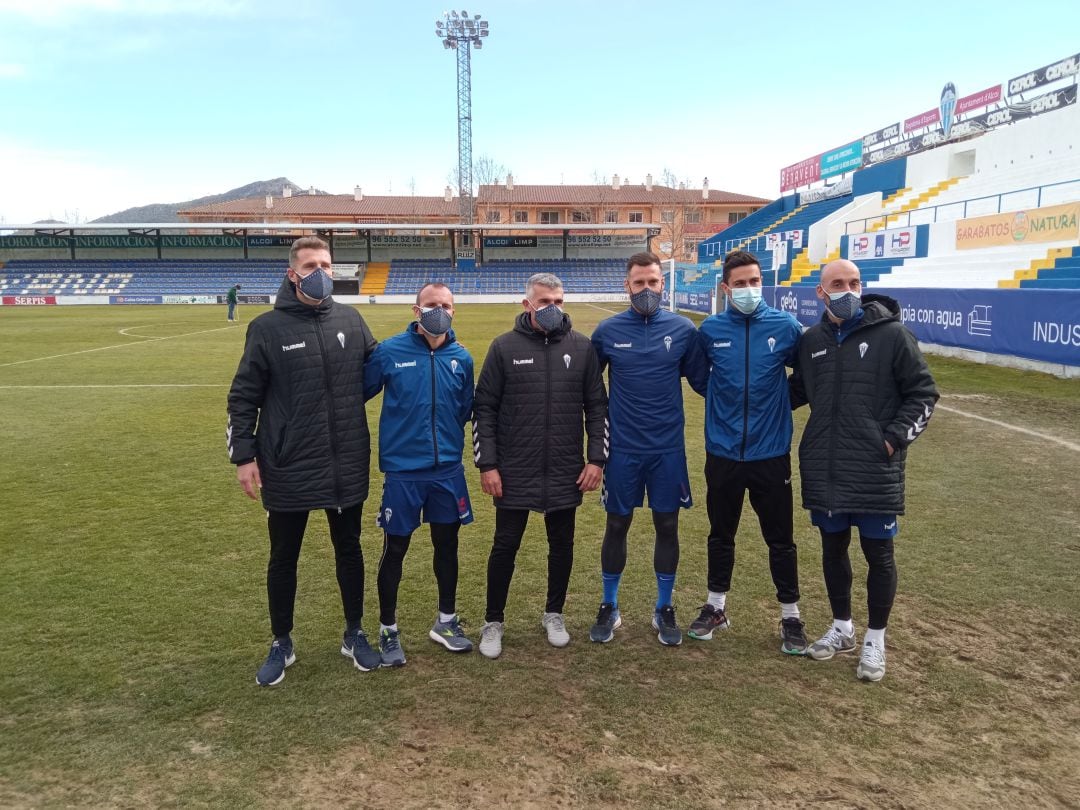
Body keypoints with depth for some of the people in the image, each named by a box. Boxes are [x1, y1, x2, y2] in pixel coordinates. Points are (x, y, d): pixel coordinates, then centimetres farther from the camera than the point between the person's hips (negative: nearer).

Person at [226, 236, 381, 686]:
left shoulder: (351, 320, 1)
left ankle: (355, 635, 34)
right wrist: (244, 455, -7)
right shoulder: (268, 327, -7)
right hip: (287, 470, -2)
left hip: (346, 467, 3)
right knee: (283, 559, 12)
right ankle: (281, 644, 32)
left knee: (349, 550, 15)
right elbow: (244, 396, -3)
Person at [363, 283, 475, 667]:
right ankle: (388, 630, 25)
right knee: (395, 550, 7)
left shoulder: (462, 358, 1)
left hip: (447, 471, 3)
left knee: (447, 544, 14)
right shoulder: (389, 352, -9)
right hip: (402, 471, -3)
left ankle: (446, 621, 33)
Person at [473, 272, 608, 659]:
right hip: (514, 472, -2)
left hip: (566, 472, 2)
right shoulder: (505, 347, -3)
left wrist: (597, 458, -1)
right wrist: (487, 464, -6)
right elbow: (484, 408, -2)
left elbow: (597, 406, 6)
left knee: (562, 545, 13)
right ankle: (493, 622, 23)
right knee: (505, 546, 5)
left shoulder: (582, 347, 2)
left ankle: (554, 615, 33)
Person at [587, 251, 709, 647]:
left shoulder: (683, 329, -3)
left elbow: (703, 382, 5)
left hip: (668, 449, 0)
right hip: (622, 448, 0)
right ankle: (609, 608, 26)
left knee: (667, 527, 9)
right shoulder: (608, 331, -3)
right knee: (617, 525, 9)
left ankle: (664, 610, 26)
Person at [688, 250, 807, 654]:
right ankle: (716, 606, 32)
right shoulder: (710, 330, -3)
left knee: (780, 538, 8)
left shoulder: (785, 326, -5)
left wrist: (778, 404, 5)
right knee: (721, 534, 15)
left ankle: (791, 616, 25)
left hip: (771, 453, -1)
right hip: (722, 453, 1)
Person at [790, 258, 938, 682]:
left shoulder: (891, 334, -6)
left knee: (878, 553, 6)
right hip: (823, 470, 4)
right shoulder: (811, 340, 6)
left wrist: (895, 438, -11)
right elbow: (797, 391, 20)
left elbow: (923, 392, -2)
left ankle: (875, 639, 24)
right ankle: (842, 628, 33)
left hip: (876, 470, -4)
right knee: (833, 548, 14)